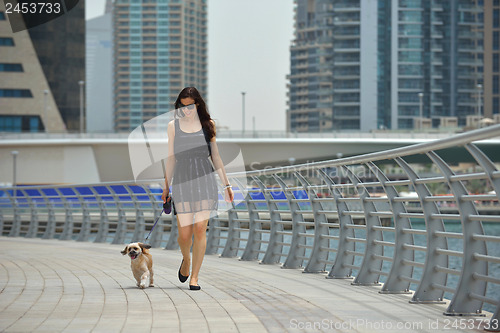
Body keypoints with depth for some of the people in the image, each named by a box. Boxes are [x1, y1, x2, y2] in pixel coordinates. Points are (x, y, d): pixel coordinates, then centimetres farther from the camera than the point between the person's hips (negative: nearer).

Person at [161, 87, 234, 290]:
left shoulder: (208, 124, 9)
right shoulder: (173, 126, 9)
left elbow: (215, 155, 12)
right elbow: (171, 158, 12)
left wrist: (226, 184, 10)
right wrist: (166, 187, 9)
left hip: (205, 179, 0)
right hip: (182, 180, 0)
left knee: (200, 230, -7)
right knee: (185, 233, -3)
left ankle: (194, 277, 1)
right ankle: (186, 259, 30)